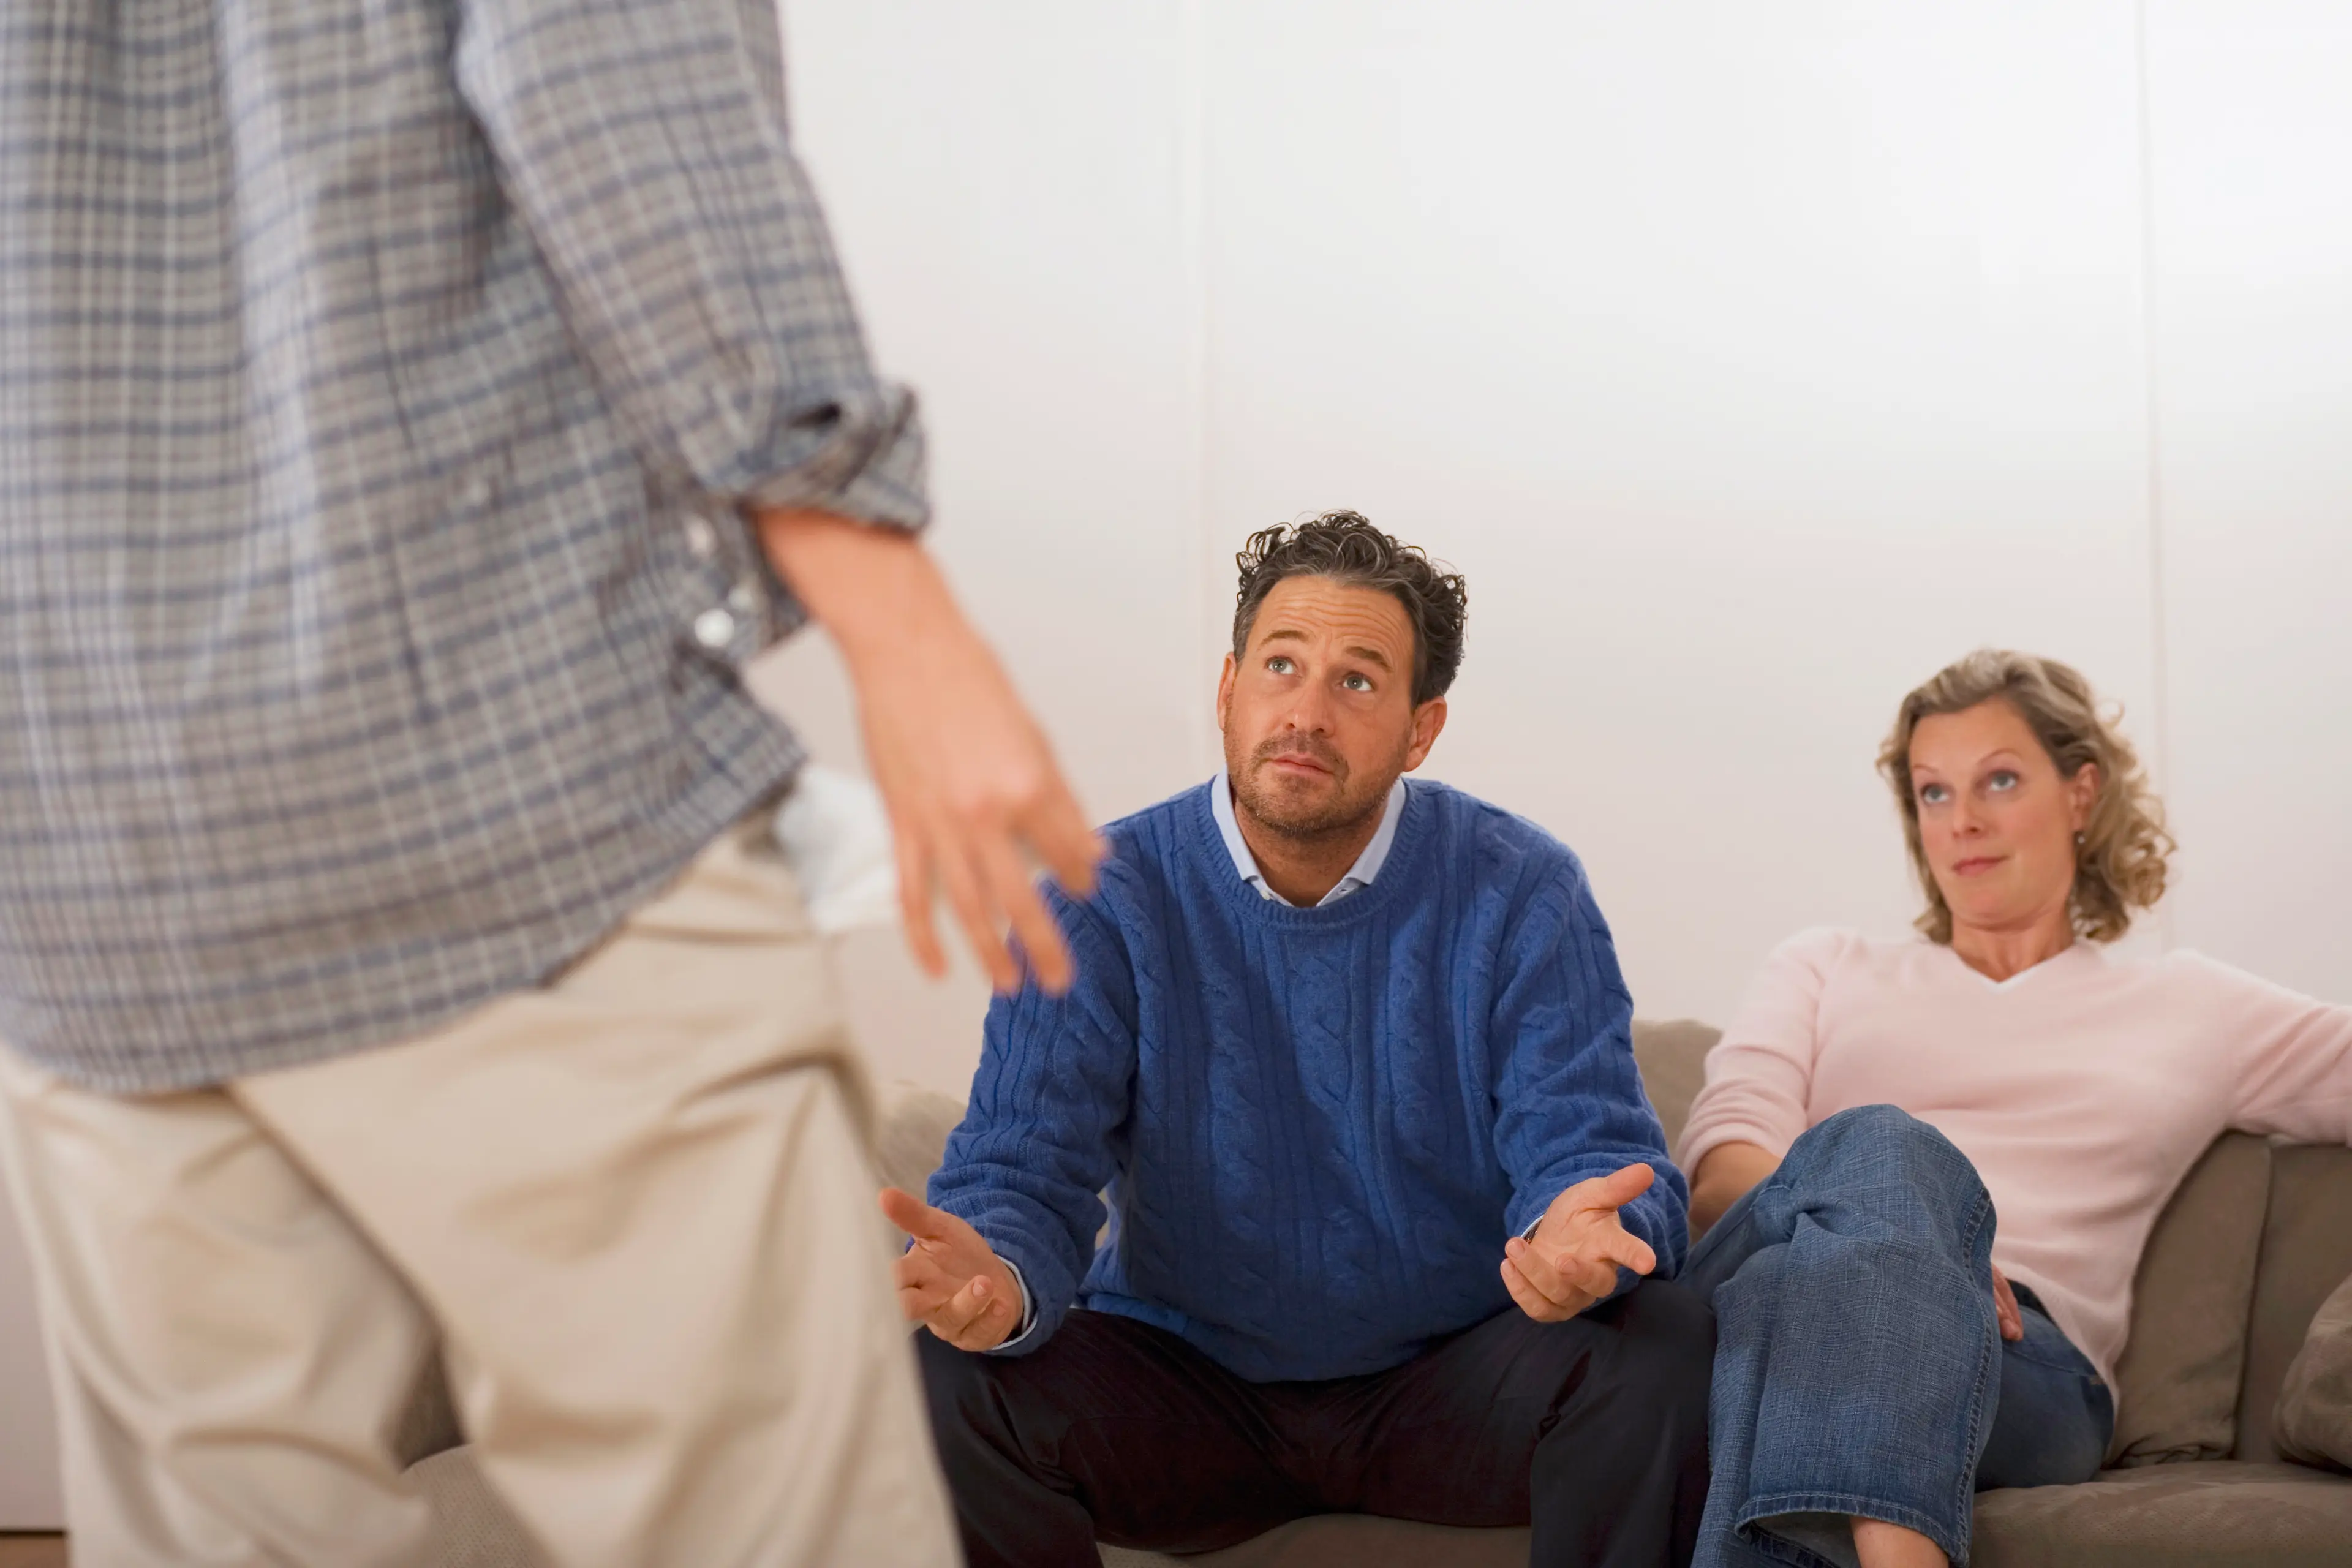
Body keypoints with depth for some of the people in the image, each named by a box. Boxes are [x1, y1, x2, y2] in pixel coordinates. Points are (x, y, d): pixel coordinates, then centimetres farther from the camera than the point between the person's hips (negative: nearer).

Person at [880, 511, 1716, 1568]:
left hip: (1452, 1385, 0)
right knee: (950, 1379, -26)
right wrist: (997, 1279, -40)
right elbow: (1019, 1169, -13)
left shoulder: (1520, 896, -7)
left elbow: (1591, 1148, -14)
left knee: (1664, 1347, -28)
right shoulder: (1102, 904, -7)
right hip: (1185, 1384, 0)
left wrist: (1578, 1238, -41)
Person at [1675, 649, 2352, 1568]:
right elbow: (1718, 1171, 10)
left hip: (2022, 1365, -1)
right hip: (1761, 1305, 1)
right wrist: (1899, 1225, -10)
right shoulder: (1827, 970, 29)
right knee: (1878, 1144, -34)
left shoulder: (2190, 1011, 29)